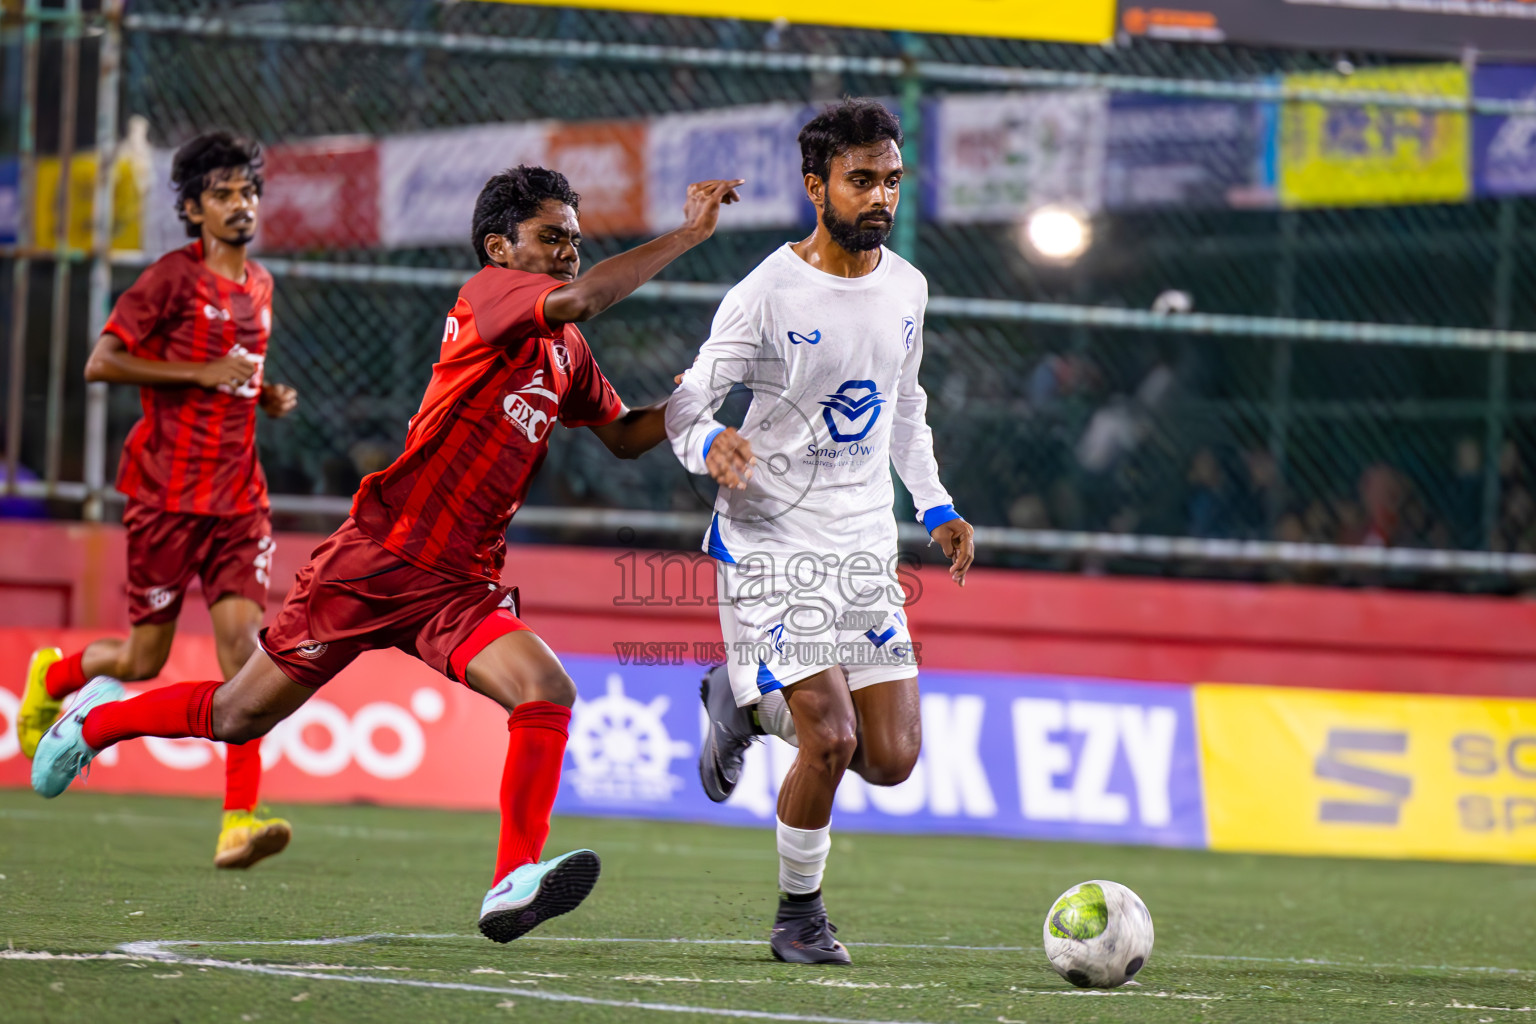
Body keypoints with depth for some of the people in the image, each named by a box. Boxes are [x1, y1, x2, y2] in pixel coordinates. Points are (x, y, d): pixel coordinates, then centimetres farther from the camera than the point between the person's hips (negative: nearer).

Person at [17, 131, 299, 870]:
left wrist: (267, 396, 9)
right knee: (145, 659, 3)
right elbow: (101, 363, -12)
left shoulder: (259, 285, 14)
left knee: (243, 644, -11)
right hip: (169, 495, -5)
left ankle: (239, 822, -16)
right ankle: (50, 674, 37)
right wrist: (202, 375, -17)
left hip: (238, 498, 5)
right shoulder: (173, 277, -7)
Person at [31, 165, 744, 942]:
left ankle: (514, 883, -27)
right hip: (376, 559, -6)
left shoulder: (568, 354, 13)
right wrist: (687, 235, -26)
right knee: (239, 716, 6)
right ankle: (99, 718, 34)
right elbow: (577, 300, -31)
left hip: (460, 587, 6)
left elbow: (623, 436, 24)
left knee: (548, 691, -21)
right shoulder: (488, 292, -11)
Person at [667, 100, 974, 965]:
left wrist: (938, 506, 15)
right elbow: (687, 404, -9)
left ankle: (748, 704, 28)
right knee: (830, 740, -17)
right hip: (772, 540, -6)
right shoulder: (767, 295, -12)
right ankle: (800, 915, 6)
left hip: (865, 544, 6)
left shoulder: (906, 287, 6)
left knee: (893, 759, 0)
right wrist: (711, 446, -31)